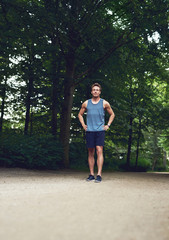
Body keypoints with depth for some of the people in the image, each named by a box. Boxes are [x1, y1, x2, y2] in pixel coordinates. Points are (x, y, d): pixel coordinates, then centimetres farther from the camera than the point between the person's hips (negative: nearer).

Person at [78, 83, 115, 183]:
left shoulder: (104, 103, 6)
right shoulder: (86, 103, 11)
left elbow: (112, 114, 17)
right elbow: (80, 114, 24)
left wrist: (108, 125, 6)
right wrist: (83, 125, 12)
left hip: (100, 130, -2)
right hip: (89, 131, 2)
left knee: (99, 151, -12)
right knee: (91, 153, 5)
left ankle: (99, 175, -13)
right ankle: (91, 174, 11)